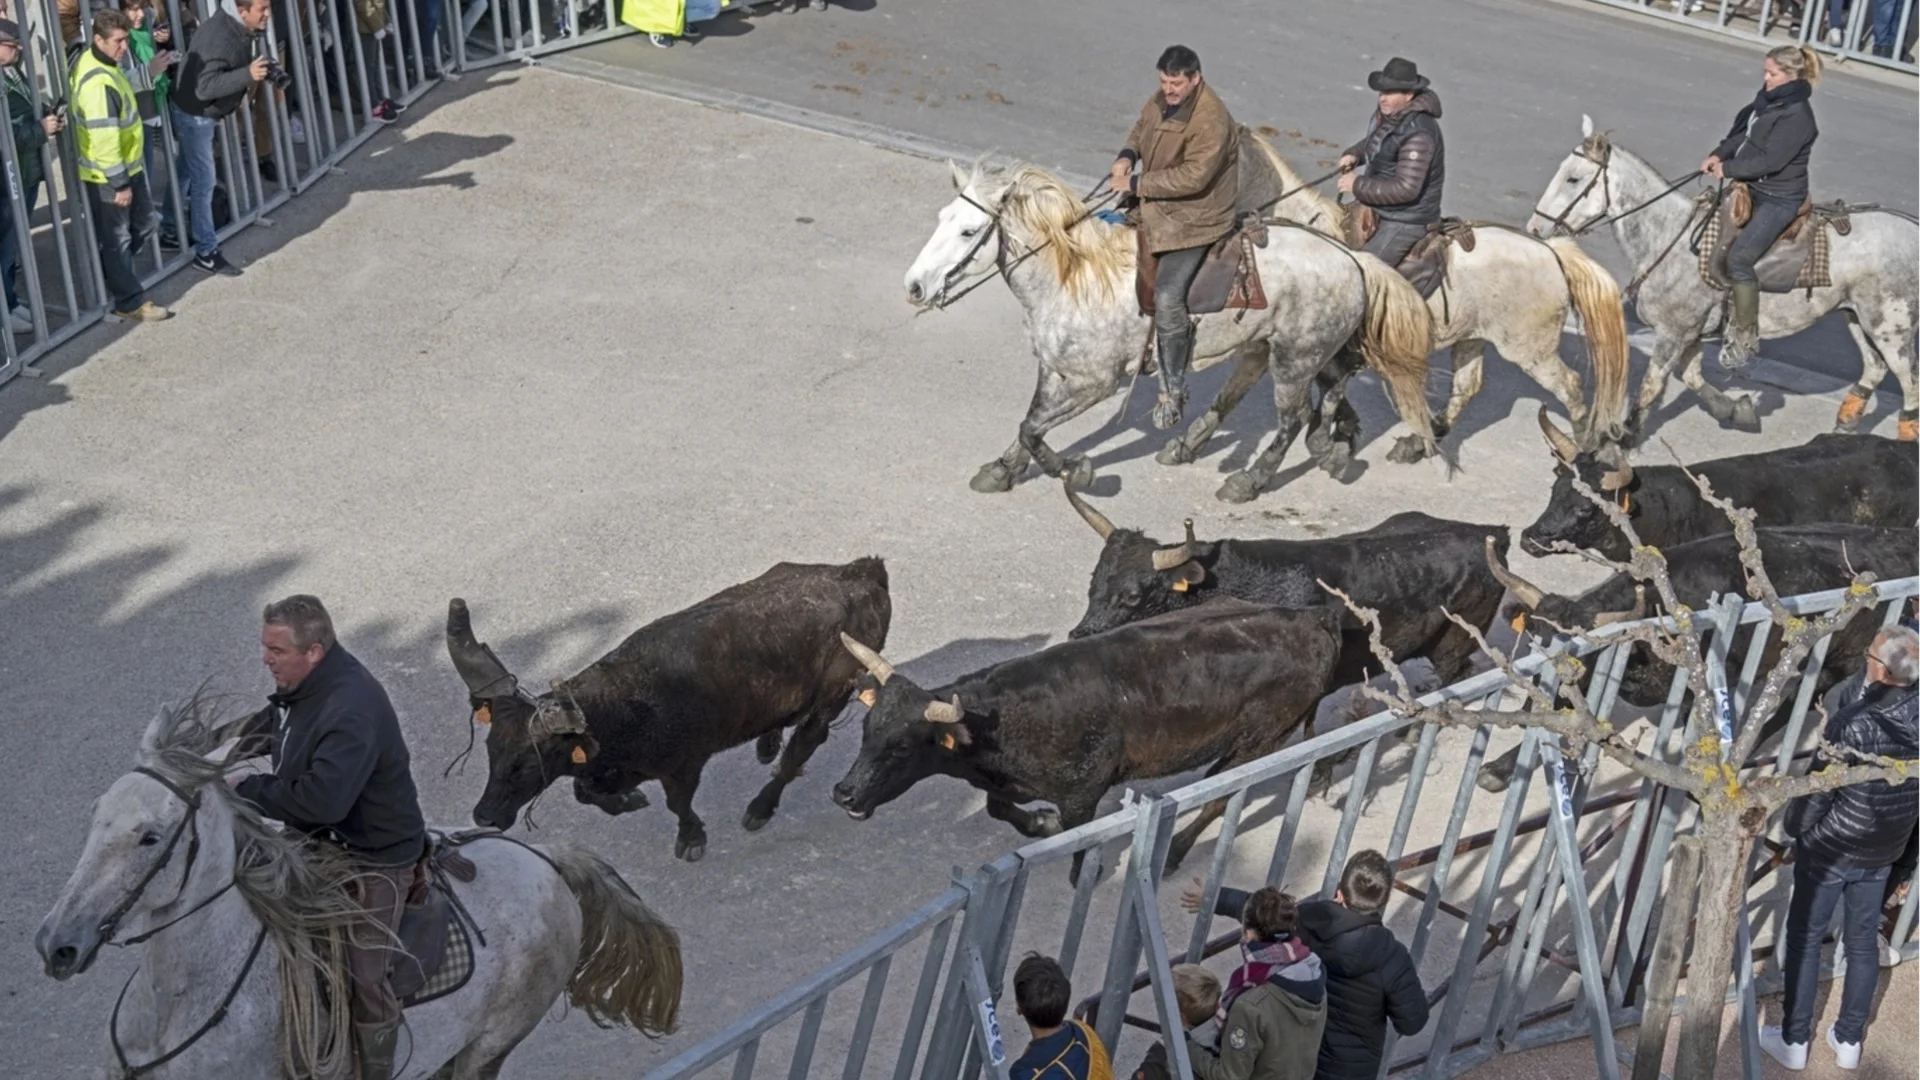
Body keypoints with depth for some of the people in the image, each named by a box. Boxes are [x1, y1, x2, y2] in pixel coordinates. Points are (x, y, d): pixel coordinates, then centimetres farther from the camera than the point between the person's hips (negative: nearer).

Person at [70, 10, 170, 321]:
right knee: (117, 238, 2)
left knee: (142, 225, 19)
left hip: (127, 167, 10)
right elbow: (103, 137, -28)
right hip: (107, 176, -10)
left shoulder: (94, 63, 8)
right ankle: (130, 303, 13)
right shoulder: (98, 82, -27)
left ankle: (105, 277, 32)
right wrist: (119, 183, -23)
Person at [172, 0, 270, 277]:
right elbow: (205, 87, -39)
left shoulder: (239, 29, -3)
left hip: (203, 114, 9)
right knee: (203, 182, -2)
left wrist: (257, 72, 2)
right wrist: (247, 75, -46)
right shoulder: (219, 38, -33)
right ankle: (206, 253, 6)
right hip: (194, 115, -9)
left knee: (186, 175, 23)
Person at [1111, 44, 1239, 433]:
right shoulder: (1162, 101, 1)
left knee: (1167, 298, -20)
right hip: (1155, 207, 10)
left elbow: (1193, 177, -30)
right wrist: (1127, 155, -1)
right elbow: (1143, 127, 21)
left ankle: (1173, 389, -8)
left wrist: (1137, 184, -25)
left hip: (1194, 220, -10)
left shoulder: (1211, 122, -26)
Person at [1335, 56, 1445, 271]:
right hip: (1375, 209, 10)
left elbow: (1406, 188, -30)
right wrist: (1354, 155, 1)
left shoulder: (1418, 134, -27)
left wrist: (1358, 186, -24)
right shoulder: (1387, 115, 2)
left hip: (1404, 222, -10)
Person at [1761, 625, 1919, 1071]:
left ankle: (1794, 1042, 20)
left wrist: (1796, 830, -1)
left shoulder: (1852, 724, -28)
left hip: (1830, 848, -5)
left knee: (1804, 940, 11)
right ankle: (1849, 1041, 30)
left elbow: (1817, 787, -18)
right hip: (1882, 851, 5)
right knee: (1862, 943, 18)